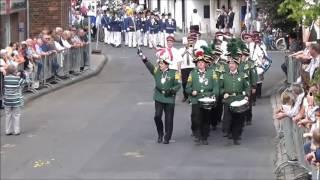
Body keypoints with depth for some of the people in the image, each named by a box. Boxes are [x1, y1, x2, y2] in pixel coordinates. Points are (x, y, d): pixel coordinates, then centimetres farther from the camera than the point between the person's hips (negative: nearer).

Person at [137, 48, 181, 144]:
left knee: (168, 119, 3)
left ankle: (167, 137, 15)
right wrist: (142, 56, -17)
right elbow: (149, 65, -6)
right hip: (158, 98, 2)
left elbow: (178, 85, -4)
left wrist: (171, 90, -21)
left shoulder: (174, 73, -4)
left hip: (169, 99, -2)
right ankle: (160, 134, 15)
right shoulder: (157, 71, 5)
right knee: (157, 116, -6)